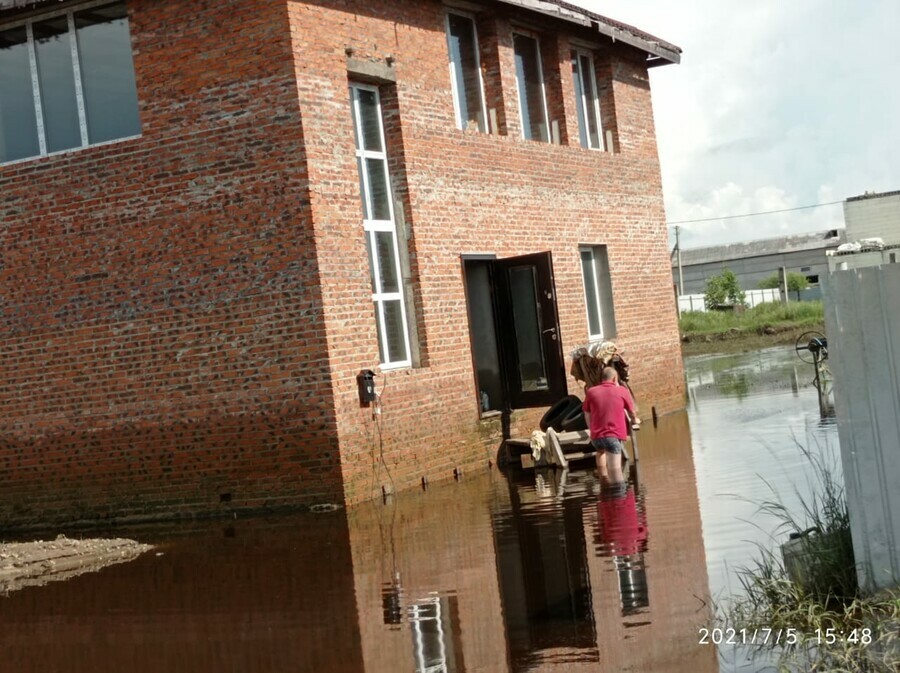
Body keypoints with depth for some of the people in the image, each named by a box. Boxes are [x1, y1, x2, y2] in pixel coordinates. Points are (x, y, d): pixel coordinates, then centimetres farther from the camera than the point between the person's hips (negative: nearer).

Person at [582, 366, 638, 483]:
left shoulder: (591, 392, 11)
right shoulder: (622, 391, 7)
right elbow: (631, 412, 20)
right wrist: (634, 420, 41)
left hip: (596, 435, 3)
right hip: (614, 435, -3)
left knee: (601, 451, 34)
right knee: (615, 469, -6)